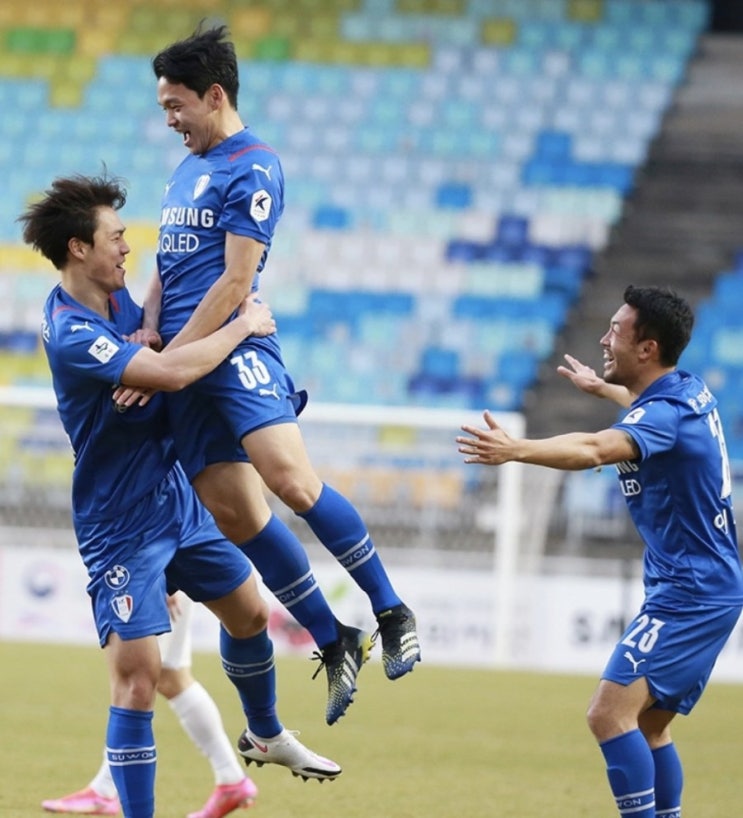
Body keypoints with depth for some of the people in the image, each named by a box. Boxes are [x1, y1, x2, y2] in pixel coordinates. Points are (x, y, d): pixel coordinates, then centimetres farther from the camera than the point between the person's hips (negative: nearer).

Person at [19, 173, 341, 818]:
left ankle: (266, 735, 46)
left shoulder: (114, 296, 1)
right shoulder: (71, 336, -27)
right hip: (121, 530, -9)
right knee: (137, 679, -13)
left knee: (249, 612, 21)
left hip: (177, 501, 9)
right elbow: (170, 371, -35)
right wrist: (243, 326, -20)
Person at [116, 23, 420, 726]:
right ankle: (335, 645, 7)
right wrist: (146, 341, 3)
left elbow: (235, 281, -12)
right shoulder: (184, 170, 22)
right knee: (235, 514, 1)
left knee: (290, 479, -26)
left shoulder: (252, 169, -5)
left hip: (235, 348, -8)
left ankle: (391, 613, -15)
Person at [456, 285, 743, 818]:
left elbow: (596, 449, -41)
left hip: (688, 594, -11)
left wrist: (516, 450, -55)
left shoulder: (666, 413, -19)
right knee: (648, 725, 16)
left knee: (610, 713, -19)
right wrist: (603, 388, 55)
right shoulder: (692, 392, 10)